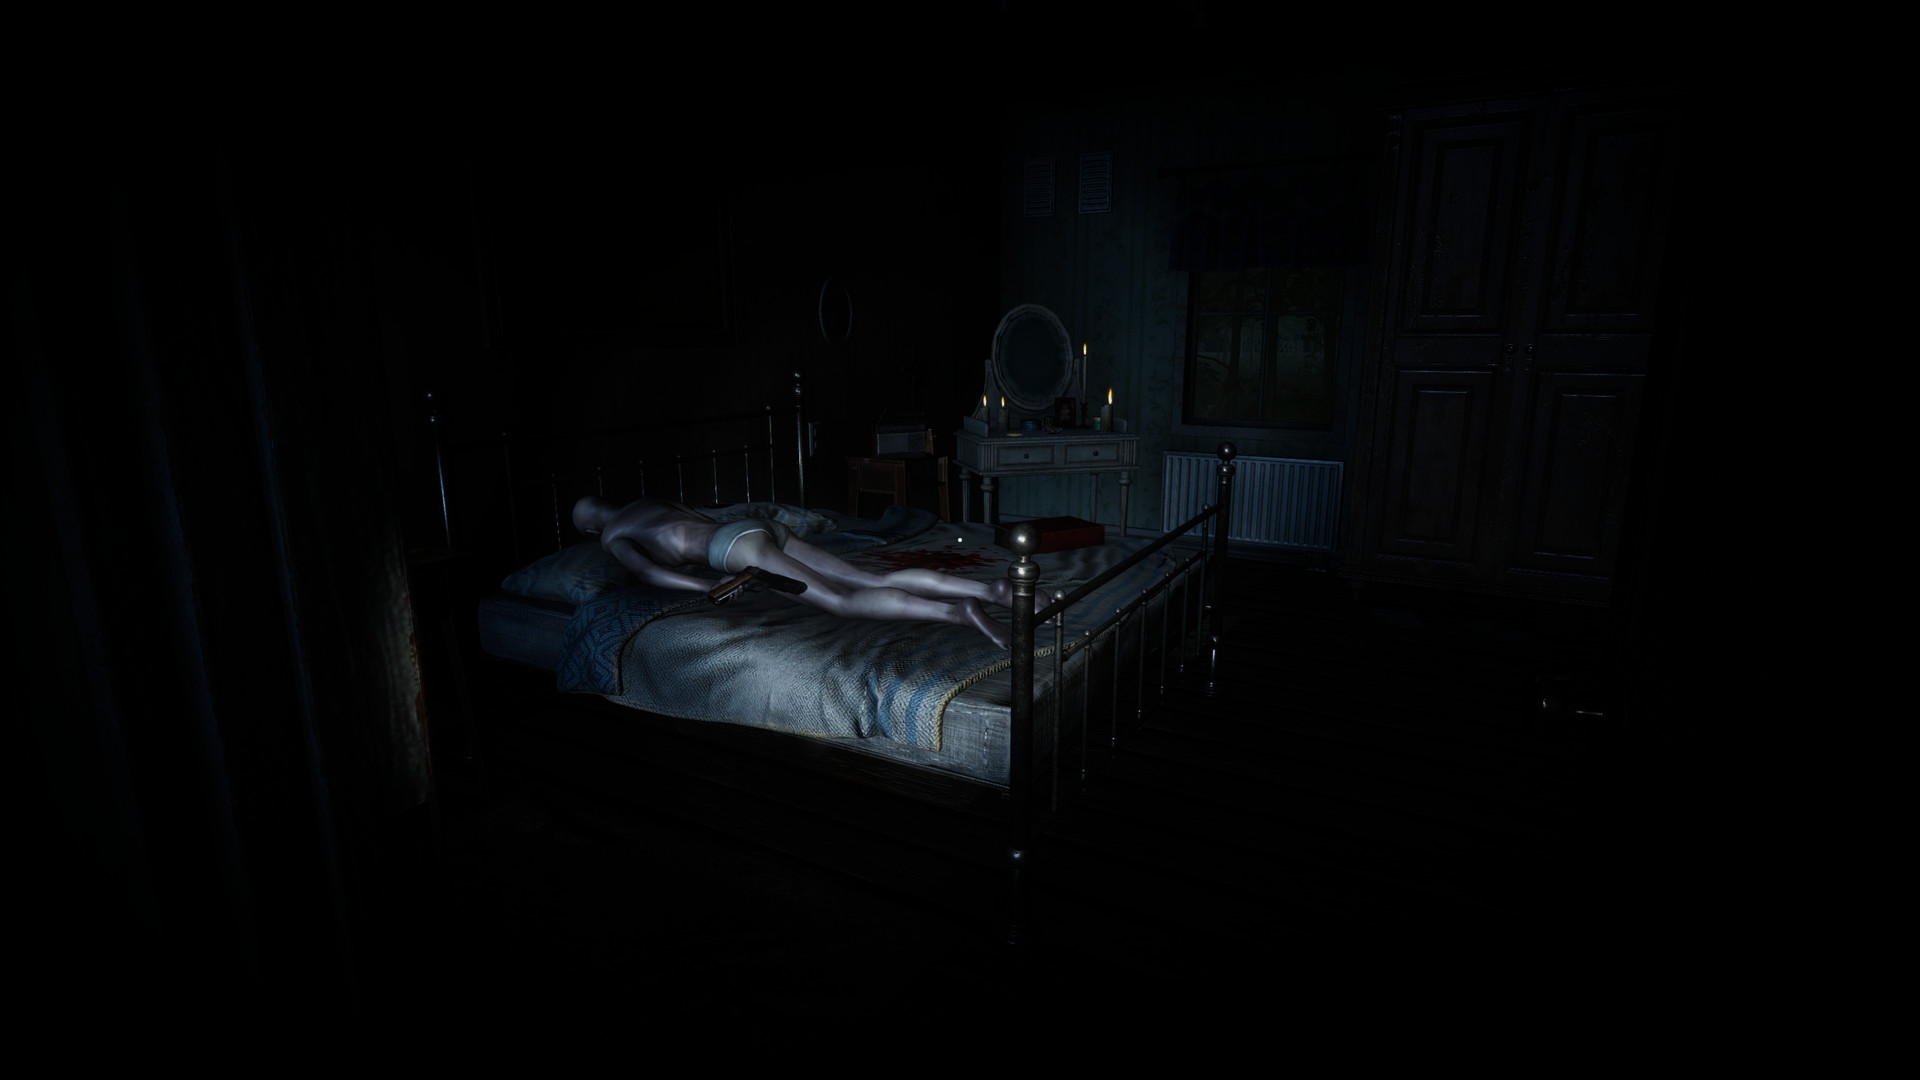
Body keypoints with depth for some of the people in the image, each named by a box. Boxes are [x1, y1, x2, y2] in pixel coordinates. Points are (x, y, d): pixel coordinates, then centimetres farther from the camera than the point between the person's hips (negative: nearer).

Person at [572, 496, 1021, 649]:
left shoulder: (612, 535, 11)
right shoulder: (650, 501, 34)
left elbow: (650, 574, -7)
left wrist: (711, 587, -11)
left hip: (738, 542, -7)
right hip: (764, 525, 7)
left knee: (844, 601, -25)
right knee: (873, 580, -9)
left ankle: (957, 612, -46)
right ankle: (988, 589, -24)